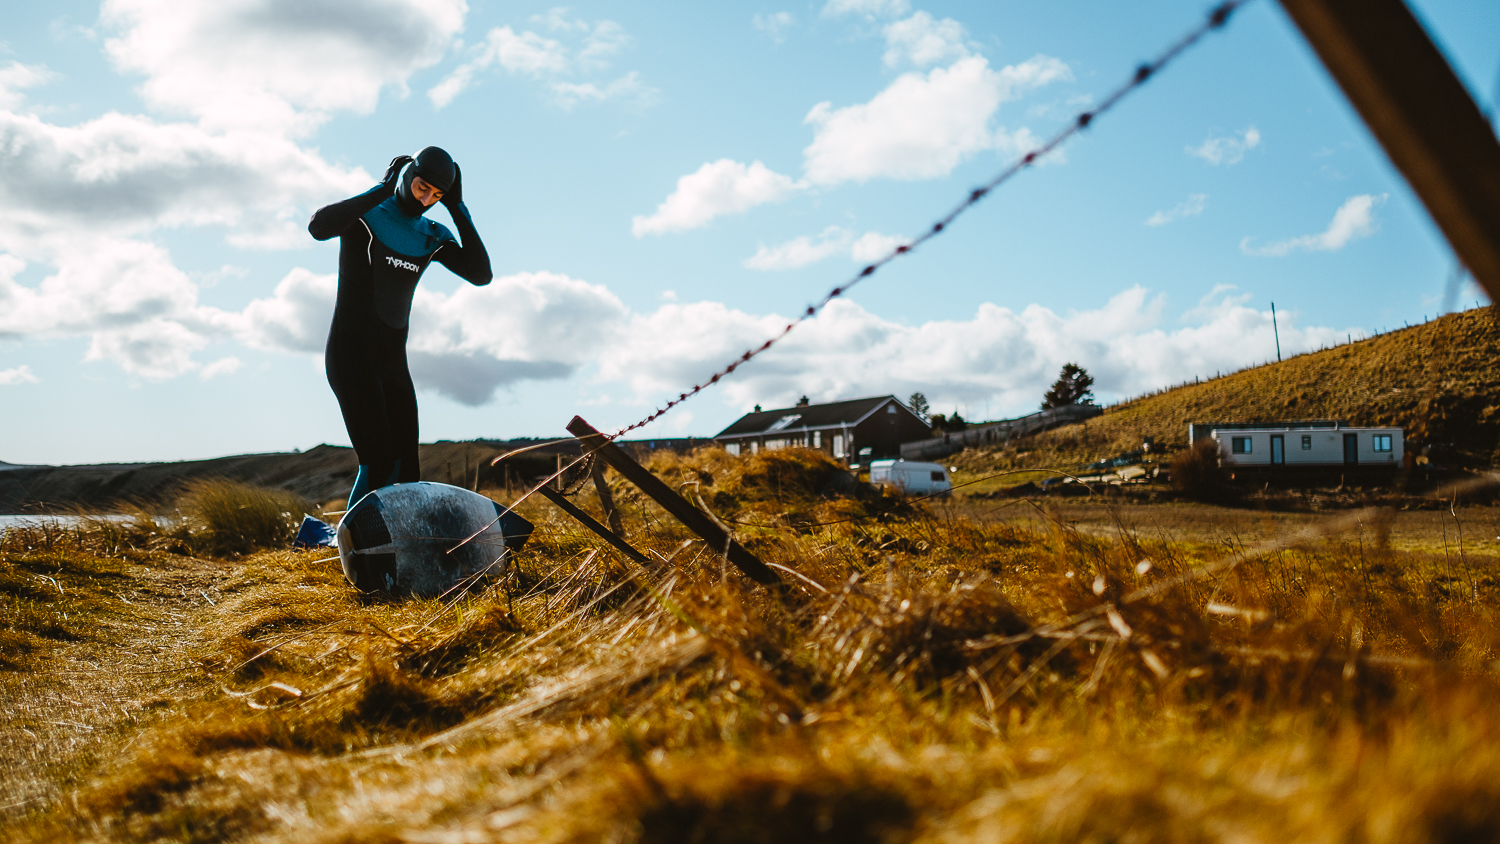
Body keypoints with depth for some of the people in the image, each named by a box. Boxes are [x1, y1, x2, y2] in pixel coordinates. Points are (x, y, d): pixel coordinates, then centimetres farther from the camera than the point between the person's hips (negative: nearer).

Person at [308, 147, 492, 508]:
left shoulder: (432, 238, 9)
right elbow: (318, 227, -30)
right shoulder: (363, 213, -7)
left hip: (392, 362, 7)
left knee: (406, 471, 5)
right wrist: (382, 190, -23)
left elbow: (481, 274, -4)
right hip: (350, 356, -7)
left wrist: (457, 208, -6)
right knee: (378, 464, -16)